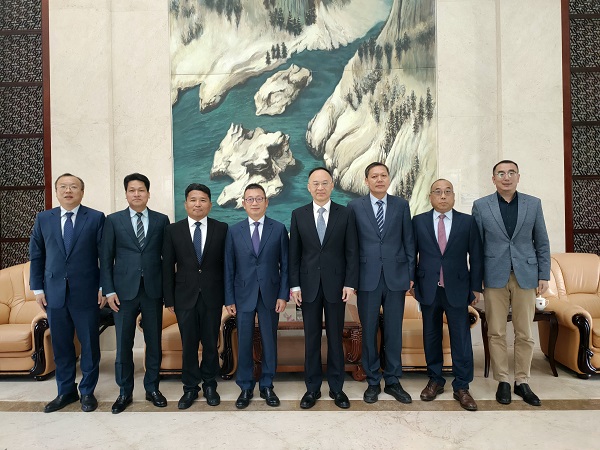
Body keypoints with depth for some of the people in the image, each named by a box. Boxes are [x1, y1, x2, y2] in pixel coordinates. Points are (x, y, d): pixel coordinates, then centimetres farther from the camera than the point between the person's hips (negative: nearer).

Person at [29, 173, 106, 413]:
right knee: (61, 346, 12)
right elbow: (36, 255, 9)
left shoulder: (96, 218, -2)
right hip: (54, 292, 3)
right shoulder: (43, 218, 7)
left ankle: (87, 392, 24)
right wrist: (37, 288, 4)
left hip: (86, 292, -2)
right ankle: (66, 391, 29)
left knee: (89, 345, 7)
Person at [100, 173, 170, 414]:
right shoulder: (113, 220, 3)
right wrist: (109, 290, -4)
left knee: (154, 342, 9)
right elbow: (106, 258, 2)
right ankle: (125, 392, 24)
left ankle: (152, 388, 26)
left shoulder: (161, 220, 5)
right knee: (123, 344, 7)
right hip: (124, 291, -1)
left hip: (153, 290, 1)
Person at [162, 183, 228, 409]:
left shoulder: (221, 229, -1)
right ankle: (190, 388, 26)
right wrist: (169, 299, 0)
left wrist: (228, 296, -2)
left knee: (211, 344, 10)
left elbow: (226, 263, 1)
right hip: (185, 297, 1)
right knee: (188, 344, 9)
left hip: (212, 297, 0)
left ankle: (210, 385, 29)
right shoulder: (173, 230, 2)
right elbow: (167, 267, 2)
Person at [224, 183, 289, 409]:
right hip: (243, 295, 1)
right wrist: (229, 299, 0)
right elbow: (229, 267, 3)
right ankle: (245, 388, 23)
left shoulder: (279, 229, 1)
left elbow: (285, 264, 1)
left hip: (270, 295, 0)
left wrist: (283, 295, -5)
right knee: (244, 342, 7)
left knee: (269, 341, 9)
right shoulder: (234, 231, 3)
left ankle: (267, 386, 26)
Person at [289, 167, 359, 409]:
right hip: (309, 285, 1)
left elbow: (352, 251, -1)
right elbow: (294, 253, 3)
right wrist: (294, 285, -2)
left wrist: (350, 283, -6)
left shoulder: (345, 214, 0)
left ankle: (336, 387, 24)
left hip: (336, 284, -1)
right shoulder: (298, 214, 3)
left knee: (335, 337, 9)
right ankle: (312, 388, 23)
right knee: (311, 338, 9)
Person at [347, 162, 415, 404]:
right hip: (368, 278, -1)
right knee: (369, 331, 7)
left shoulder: (402, 205, 5)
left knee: (394, 331, 9)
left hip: (396, 277, 1)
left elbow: (408, 241, 6)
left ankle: (393, 381, 24)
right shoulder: (355, 206, 1)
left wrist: (411, 274, 3)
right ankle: (373, 382, 23)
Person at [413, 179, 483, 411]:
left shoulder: (468, 222, 2)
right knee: (431, 337, 11)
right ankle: (435, 381, 28)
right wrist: (411, 281, 2)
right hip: (428, 288, 1)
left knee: (461, 339, 3)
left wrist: (476, 287, 1)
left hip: (457, 289, -1)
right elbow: (411, 253, 5)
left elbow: (476, 256, 3)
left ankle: (461, 387, 18)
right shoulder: (419, 221, 3)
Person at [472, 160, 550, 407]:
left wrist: (544, 275, 2)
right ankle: (502, 381, 18)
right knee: (496, 333, 5)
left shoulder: (533, 204, 6)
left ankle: (522, 382, 22)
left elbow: (542, 243, 8)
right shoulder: (481, 206, 2)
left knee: (525, 333, 7)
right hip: (494, 277, -1)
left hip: (525, 276, 1)